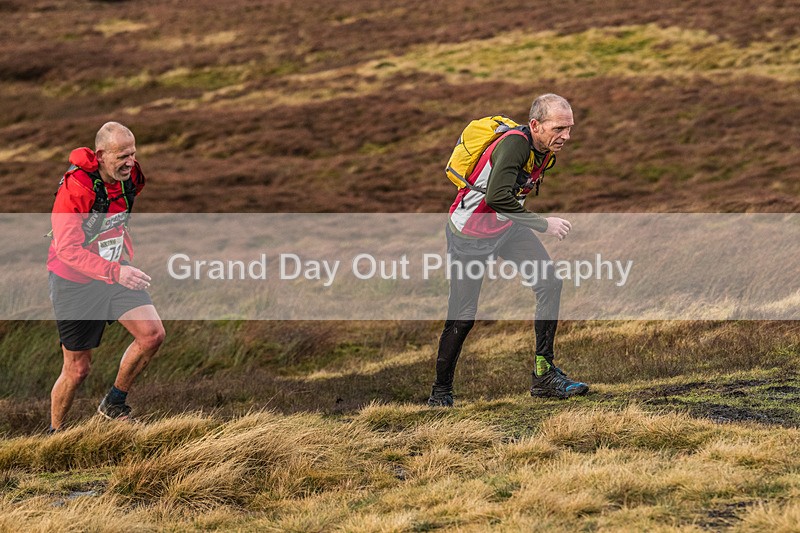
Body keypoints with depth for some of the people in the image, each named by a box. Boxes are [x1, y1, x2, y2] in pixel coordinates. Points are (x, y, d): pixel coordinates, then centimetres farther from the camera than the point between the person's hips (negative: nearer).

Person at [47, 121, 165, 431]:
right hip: (74, 281, -6)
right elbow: (67, 249, -33)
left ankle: (114, 403, 8)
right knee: (78, 369, 1)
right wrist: (116, 272, -43)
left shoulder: (131, 176, -6)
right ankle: (55, 433, 26)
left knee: (152, 334, -14)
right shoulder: (75, 188, -28)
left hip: (115, 271, 6)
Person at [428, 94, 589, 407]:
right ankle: (440, 392, 18)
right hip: (469, 234, -7)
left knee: (550, 284, -10)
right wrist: (543, 224, -36)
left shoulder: (547, 151, -4)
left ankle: (543, 374, -4)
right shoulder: (515, 144, -30)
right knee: (462, 317, -2)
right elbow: (497, 197, -42)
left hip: (507, 228, 7)